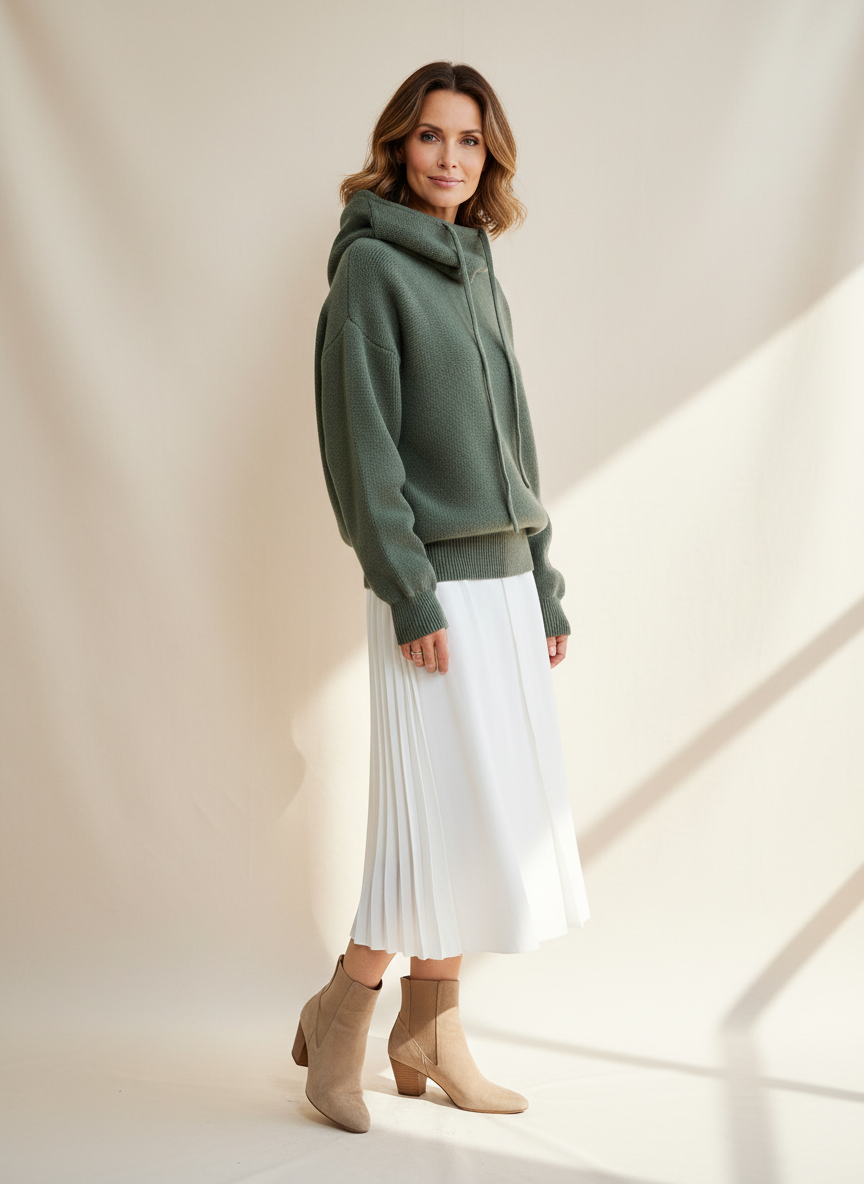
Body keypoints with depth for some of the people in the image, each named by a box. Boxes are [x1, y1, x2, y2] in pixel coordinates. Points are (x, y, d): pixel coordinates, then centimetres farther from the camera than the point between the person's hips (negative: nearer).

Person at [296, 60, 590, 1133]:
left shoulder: (476, 271, 17)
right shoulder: (371, 265, -6)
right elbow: (363, 440, -13)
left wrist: (547, 590, 15)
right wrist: (408, 593, -18)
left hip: (502, 574, 8)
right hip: (433, 581, -8)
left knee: (486, 808, 9)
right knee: (438, 805, -6)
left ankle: (432, 1032, 20)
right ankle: (338, 1019, 12)